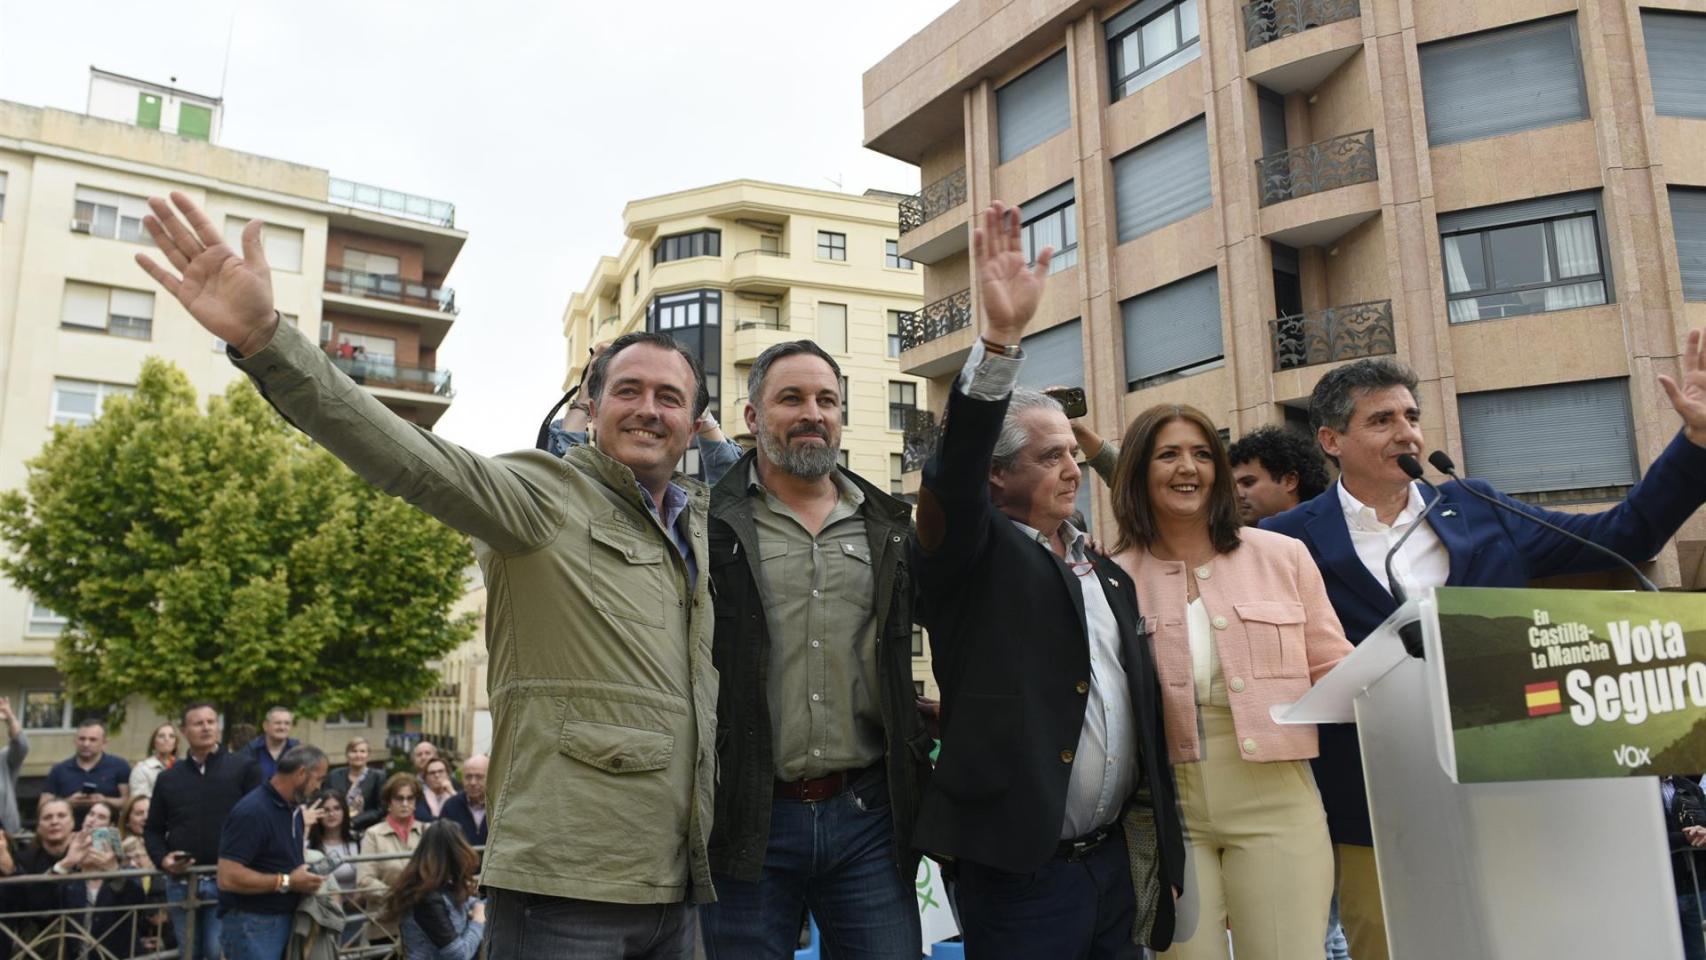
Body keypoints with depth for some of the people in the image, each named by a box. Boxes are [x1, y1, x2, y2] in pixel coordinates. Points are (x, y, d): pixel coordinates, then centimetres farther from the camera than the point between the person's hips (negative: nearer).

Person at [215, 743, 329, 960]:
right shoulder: (252, 811, -20)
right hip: (251, 925, -9)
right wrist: (287, 882, -19)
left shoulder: (293, 809, 9)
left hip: (287, 920, 9)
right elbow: (228, 878, -25)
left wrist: (303, 879, 5)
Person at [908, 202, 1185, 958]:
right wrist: (998, 339, -36)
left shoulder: (1105, 573, 12)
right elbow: (954, 470, -25)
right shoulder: (971, 555, -5)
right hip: (1020, 868, -6)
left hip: (1116, 859, 6)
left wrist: (1158, 844, 13)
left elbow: (1140, 702, 14)